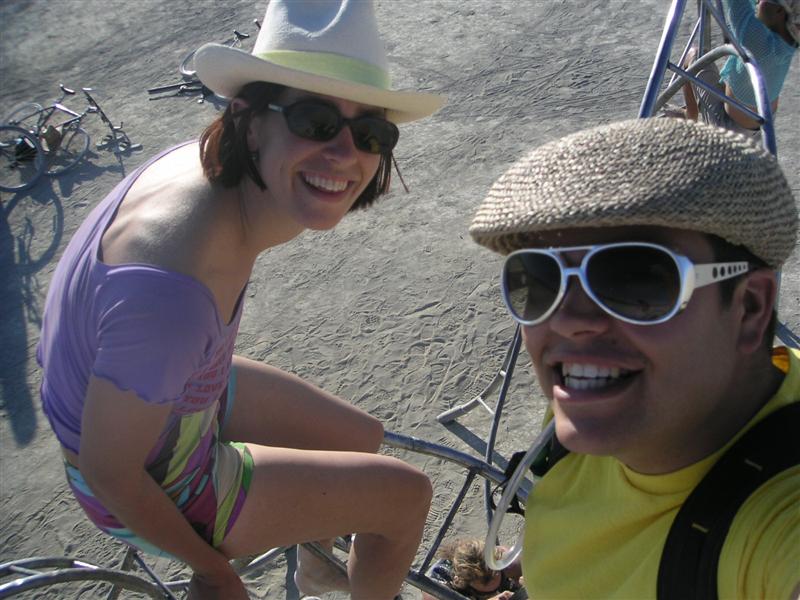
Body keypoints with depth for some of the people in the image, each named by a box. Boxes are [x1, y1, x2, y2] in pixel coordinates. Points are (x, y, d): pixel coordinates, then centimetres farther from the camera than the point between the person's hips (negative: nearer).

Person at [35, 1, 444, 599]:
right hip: (153, 482, -7)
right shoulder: (171, 286, -42)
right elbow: (109, 472, -28)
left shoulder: (210, 159, -17)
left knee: (361, 439, 21)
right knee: (407, 494, -1)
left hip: (175, 388, 8)